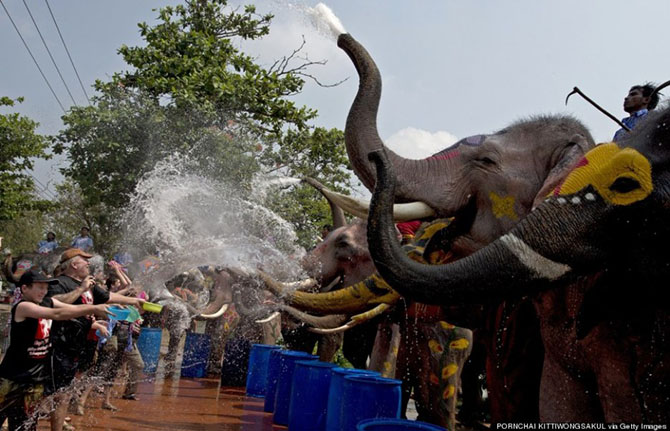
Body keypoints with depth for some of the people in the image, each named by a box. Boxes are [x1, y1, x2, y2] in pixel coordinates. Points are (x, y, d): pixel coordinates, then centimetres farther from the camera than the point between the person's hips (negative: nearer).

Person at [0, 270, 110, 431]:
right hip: (13, 377, -6)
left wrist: (103, 308, -22)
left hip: (35, 377, 7)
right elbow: (57, 314, -31)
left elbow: (74, 308, -4)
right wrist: (94, 309, -36)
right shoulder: (23, 307, -20)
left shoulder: (49, 302, 3)